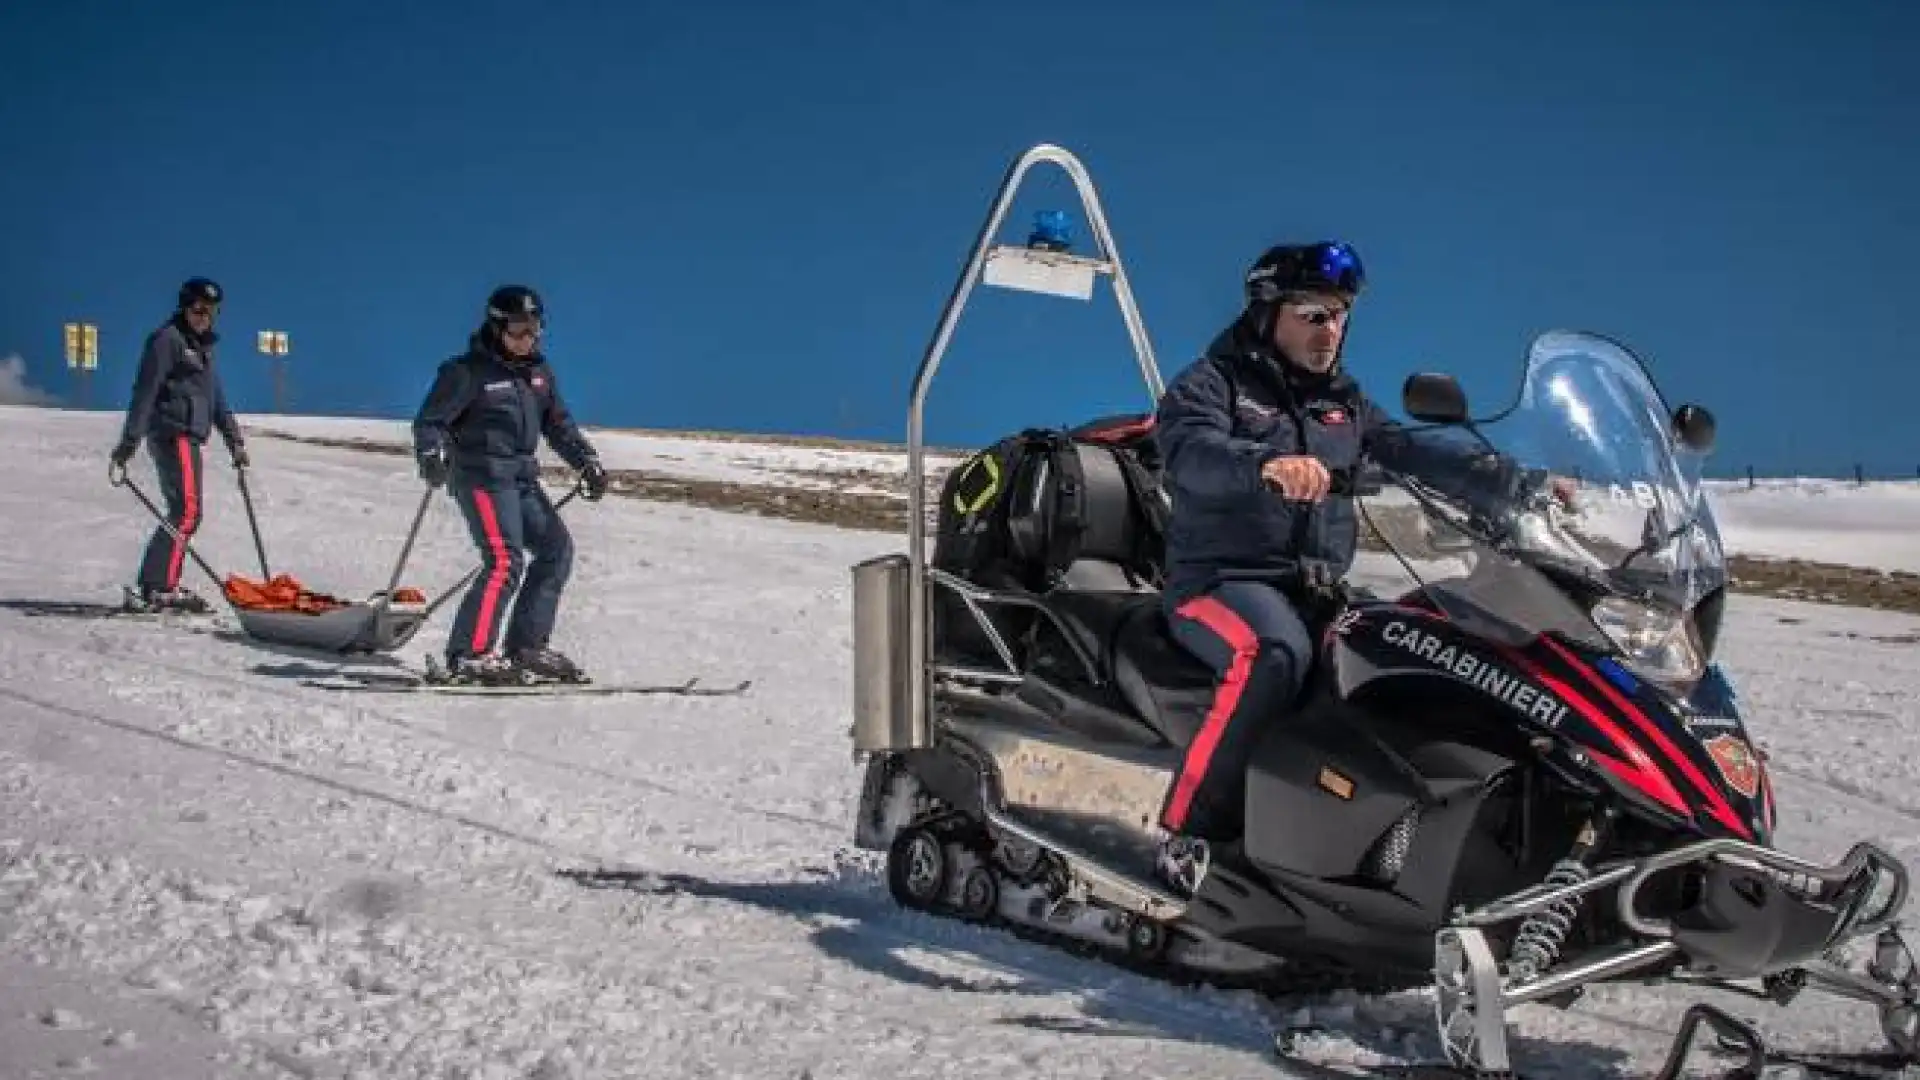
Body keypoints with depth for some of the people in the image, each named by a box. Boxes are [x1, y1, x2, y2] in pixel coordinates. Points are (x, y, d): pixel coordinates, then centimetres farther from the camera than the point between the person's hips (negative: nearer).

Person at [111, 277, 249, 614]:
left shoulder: (202, 346, 22)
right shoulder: (168, 339, -5)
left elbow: (217, 397, 26)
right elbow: (145, 392, -12)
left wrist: (234, 440, 23)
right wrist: (129, 441, -17)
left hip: (189, 437, 9)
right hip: (174, 433, -9)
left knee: (184, 513, 8)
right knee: (187, 512, -15)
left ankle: (159, 588, 10)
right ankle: (156, 589, -19)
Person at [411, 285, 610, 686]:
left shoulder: (539, 372, 14)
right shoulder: (469, 371, -7)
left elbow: (558, 424, 23)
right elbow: (430, 420, -9)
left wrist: (587, 462, 15)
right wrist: (431, 453, -28)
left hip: (523, 477, 8)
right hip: (482, 475, -8)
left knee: (557, 548, 4)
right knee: (505, 561, -19)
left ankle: (527, 646, 8)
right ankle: (470, 653, -16)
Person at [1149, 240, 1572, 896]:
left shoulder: (1343, 403, 20)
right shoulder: (1210, 384, 0)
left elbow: (1413, 453, 11)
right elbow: (1191, 454, -21)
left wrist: (1514, 479, -4)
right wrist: (1267, 464, -43)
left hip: (1319, 594, 7)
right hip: (1221, 580, -6)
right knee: (1277, 652, -36)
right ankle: (1189, 828, -30)